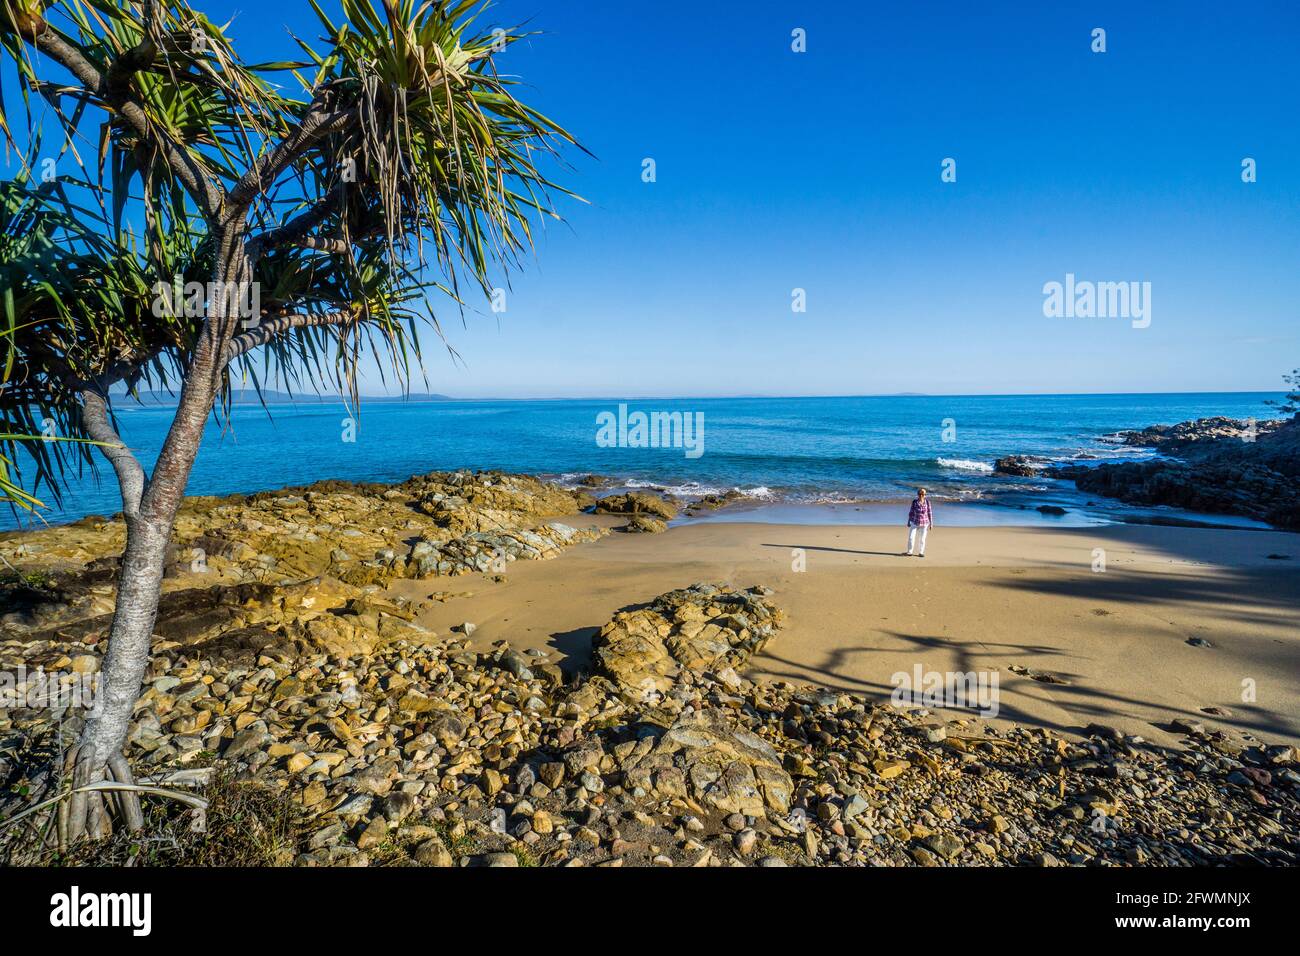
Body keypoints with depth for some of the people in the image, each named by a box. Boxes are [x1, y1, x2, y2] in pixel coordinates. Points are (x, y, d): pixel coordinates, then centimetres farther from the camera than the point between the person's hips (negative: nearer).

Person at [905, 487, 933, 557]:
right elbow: (911, 512, 3)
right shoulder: (914, 501, -5)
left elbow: (929, 513, -1)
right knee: (911, 537, -5)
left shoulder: (927, 501, -7)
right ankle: (909, 552, 10)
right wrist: (908, 521, 4)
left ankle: (921, 553, 19)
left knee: (923, 538, 5)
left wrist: (931, 523, 0)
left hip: (924, 523, 0)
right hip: (915, 522, 0)